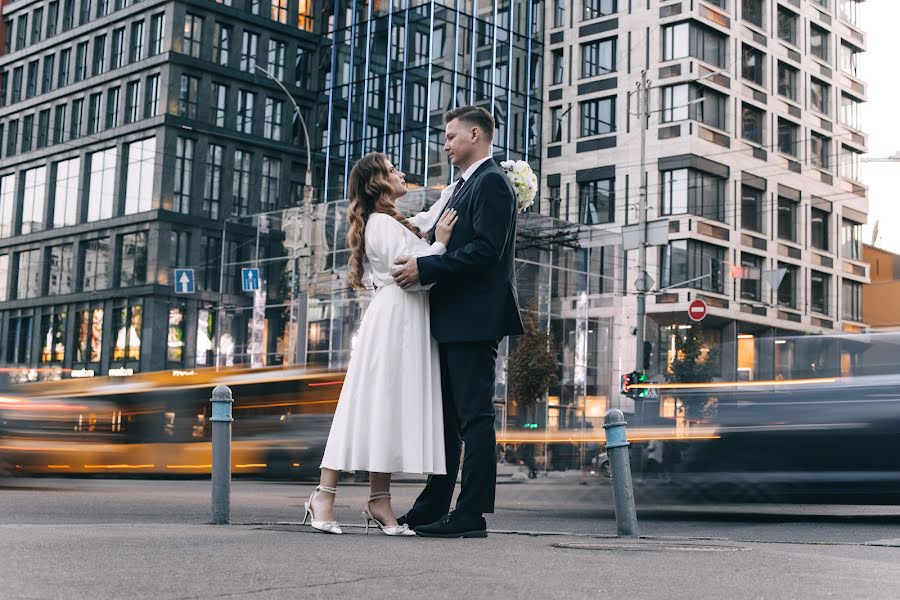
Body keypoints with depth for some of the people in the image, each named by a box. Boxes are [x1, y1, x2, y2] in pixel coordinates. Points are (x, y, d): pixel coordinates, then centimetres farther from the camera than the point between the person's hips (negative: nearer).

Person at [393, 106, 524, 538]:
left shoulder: (491, 182, -10)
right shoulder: (464, 186, 21)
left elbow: (485, 250, -20)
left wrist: (425, 268, -18)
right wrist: (420, 267, 9)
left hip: (474, 319, -10)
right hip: (453, 320, 10)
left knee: (474, 415, -6)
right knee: (446, 415, 13)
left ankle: (471, 515, -2)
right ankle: (432, 509, 21)